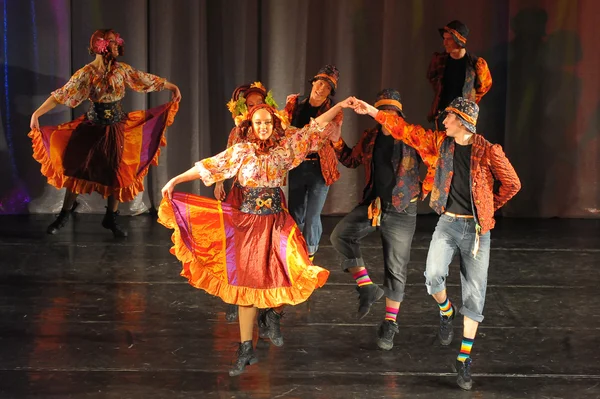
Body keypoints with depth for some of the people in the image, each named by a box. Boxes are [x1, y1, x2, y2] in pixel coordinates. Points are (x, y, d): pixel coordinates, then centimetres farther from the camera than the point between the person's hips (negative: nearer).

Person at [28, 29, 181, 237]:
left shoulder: (122, 70, -2)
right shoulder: (86, 73, -14)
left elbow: (148, 79, 9)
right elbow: (61, 95, -18)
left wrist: (173, 87, 13)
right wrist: (36, 114, -27)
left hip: (117, 127, 3)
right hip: (92, 127, -3)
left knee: (117, 173, 5)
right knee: (78, 170, 1)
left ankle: (111, 219, 20)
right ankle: (65, 215, 17)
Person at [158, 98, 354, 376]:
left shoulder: (285, 147, 3)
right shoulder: (241, 152, 1)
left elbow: (313, 127, 6)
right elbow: (208, 166, 2)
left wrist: (340, 106, 3)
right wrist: (175, 180, 0)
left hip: (277, 224, 1)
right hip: (247, 224, -1)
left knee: (296, 275, -17)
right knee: (247, 284, 2)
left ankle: (274, 313, 16)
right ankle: (246, 350, 11)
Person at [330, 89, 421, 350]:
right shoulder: (370, 138, 6)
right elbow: (351, 160, 20)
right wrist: (336, 140, 9)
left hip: (401, 211, -4)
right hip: (372, 204, 4)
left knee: (396, 269, 4)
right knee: (341, 235, -17)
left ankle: (389, 324, 16)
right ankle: (367, 287, -4)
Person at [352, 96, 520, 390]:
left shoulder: (488, 152, -11)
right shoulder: (439, 142, 1)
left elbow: (511, 184, 0)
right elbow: (406, 131, 8)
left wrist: (488, 207, 8)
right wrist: (373, 111, 6)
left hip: (476, 228, -3)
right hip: (447, 224, 3)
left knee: (474, 295, 0)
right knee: (434, 277, -20)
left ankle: (464, 359, 10)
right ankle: (445, 311, 15)